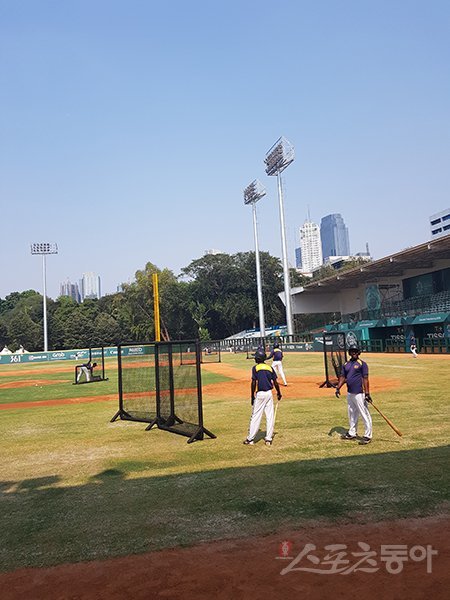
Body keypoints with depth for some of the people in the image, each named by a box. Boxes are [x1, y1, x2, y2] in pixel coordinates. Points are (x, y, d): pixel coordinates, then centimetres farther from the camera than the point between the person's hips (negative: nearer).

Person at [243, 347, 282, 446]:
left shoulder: (255, 367, -5)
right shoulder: (270, 368, 8)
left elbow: (254, 383, -11)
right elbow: (275, 382, 6)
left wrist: (252, 396, -4)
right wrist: (279, 393, 20)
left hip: (260, 394, -4)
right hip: (269, 394, 4)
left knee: (255, 416, 3)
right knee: (270, 417, 8)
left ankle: (250, 439, 7)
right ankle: (268, 439, 11)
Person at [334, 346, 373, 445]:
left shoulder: (362, 364, -7)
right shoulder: (346, 364, 12)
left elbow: (365, 379, -12)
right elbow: (343, 377, 13)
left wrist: (367, 393, -18)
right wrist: (338, 388, -1)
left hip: (359, 393, -7)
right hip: (349, 393, 7)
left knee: (364, 414, -4)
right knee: (352, 414, 18)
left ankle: (368, 436, 2)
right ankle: (352, 433, 30)